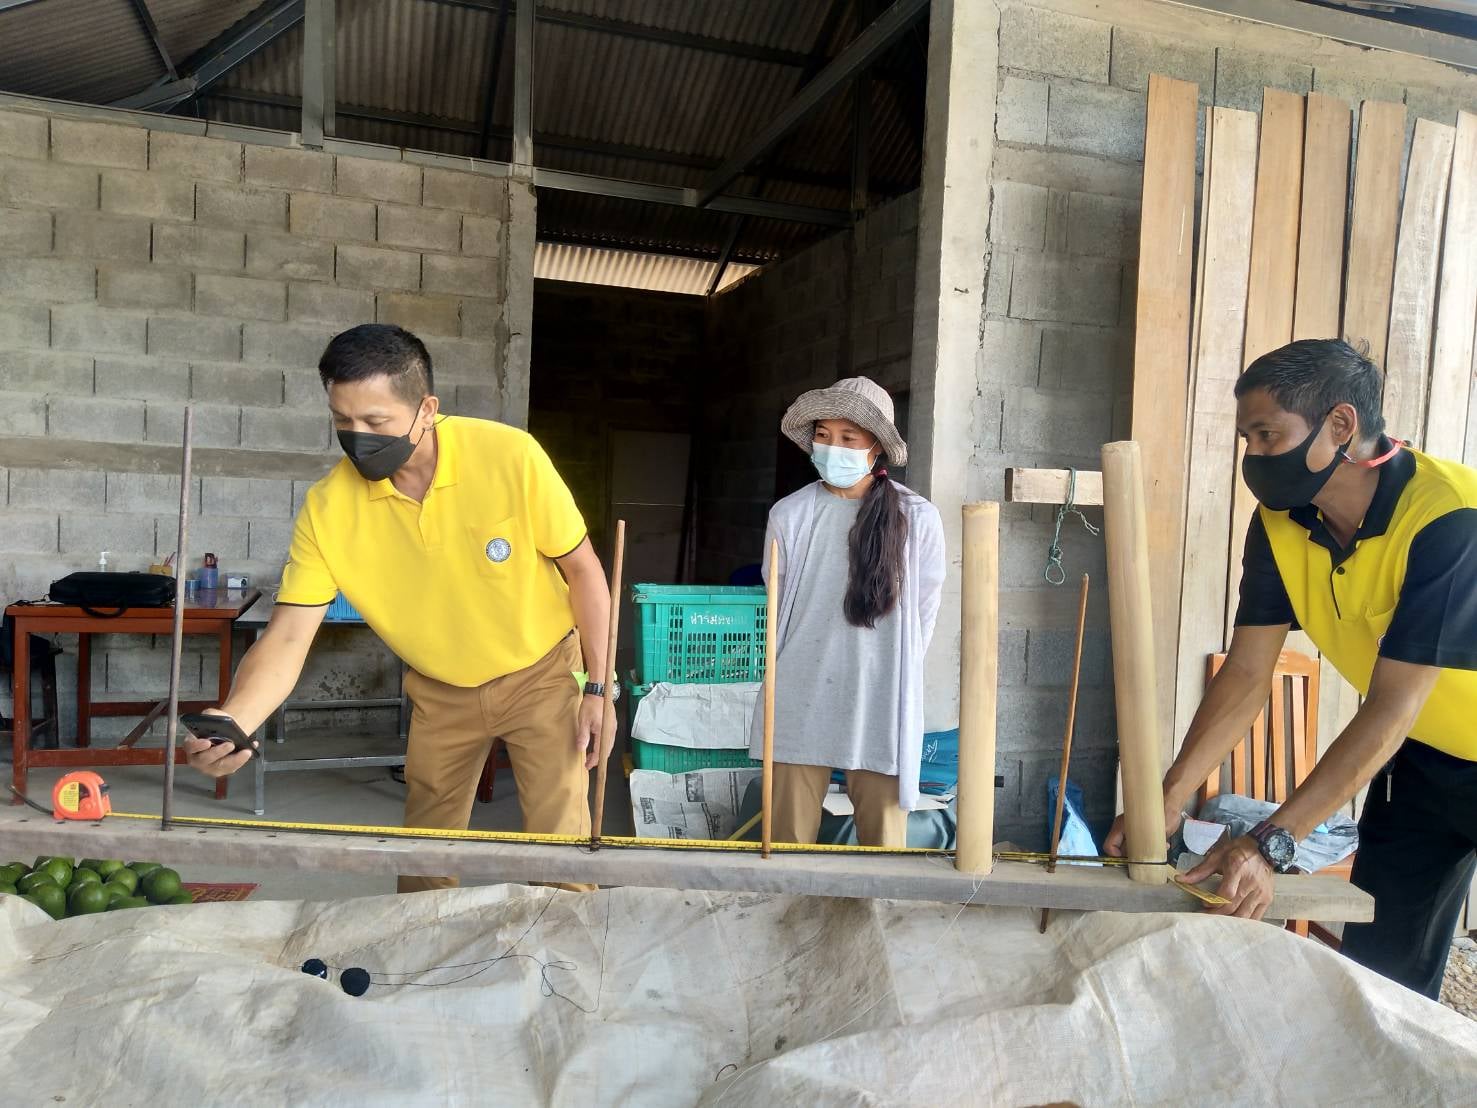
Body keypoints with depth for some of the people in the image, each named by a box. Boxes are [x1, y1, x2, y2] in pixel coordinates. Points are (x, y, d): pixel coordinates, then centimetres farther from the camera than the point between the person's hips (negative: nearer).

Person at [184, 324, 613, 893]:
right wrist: (232, 722, -38)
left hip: (541, 674, -2)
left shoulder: (509, 455, -24)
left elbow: (583, 568, -13)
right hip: (440, 692, 3)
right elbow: (287, 638, -18)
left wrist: (597, 689, -12)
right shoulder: (328, 508, -18)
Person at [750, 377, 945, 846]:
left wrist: (888, 674, 9)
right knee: (790, 834, 10)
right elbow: (778, 604, 8)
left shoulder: (917, 519, -4)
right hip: (801, 699, 1)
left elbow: (922, 613, 4)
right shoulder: (789, 514, -3)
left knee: (883, 833, 9)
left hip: (881, 702, -1)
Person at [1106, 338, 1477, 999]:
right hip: (1421, 758, 5)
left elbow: (1390, 708, -33)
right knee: (1376, 967, 10)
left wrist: (1270, 844, -37)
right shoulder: (1281, 522, -12)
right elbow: (1245, 675, -12)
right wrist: (1166, 802, -20)